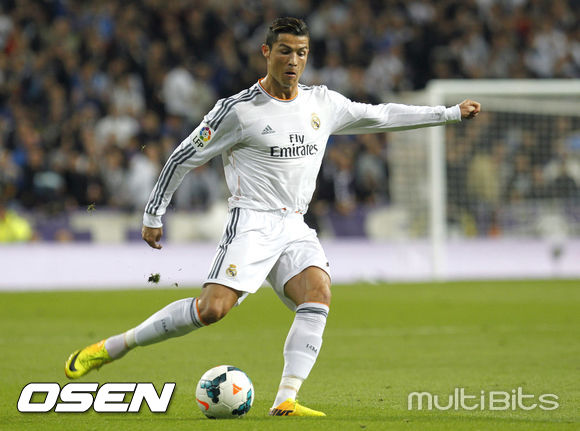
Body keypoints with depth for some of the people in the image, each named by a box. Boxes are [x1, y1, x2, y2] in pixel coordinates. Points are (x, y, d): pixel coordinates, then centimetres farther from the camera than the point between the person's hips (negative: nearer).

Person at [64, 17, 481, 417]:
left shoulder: (323, 103, 10)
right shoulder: (239, 109, -7)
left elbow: (380, 115, 22)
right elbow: (184, 156, 0)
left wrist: (452, 112, 22)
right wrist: (153, 215, 1)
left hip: (296, 227, 6)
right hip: (252, 224, -5)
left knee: (318, 295, -22)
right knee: (212, 309, -22)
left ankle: (286, 400, -26)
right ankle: (110, 348, -10)